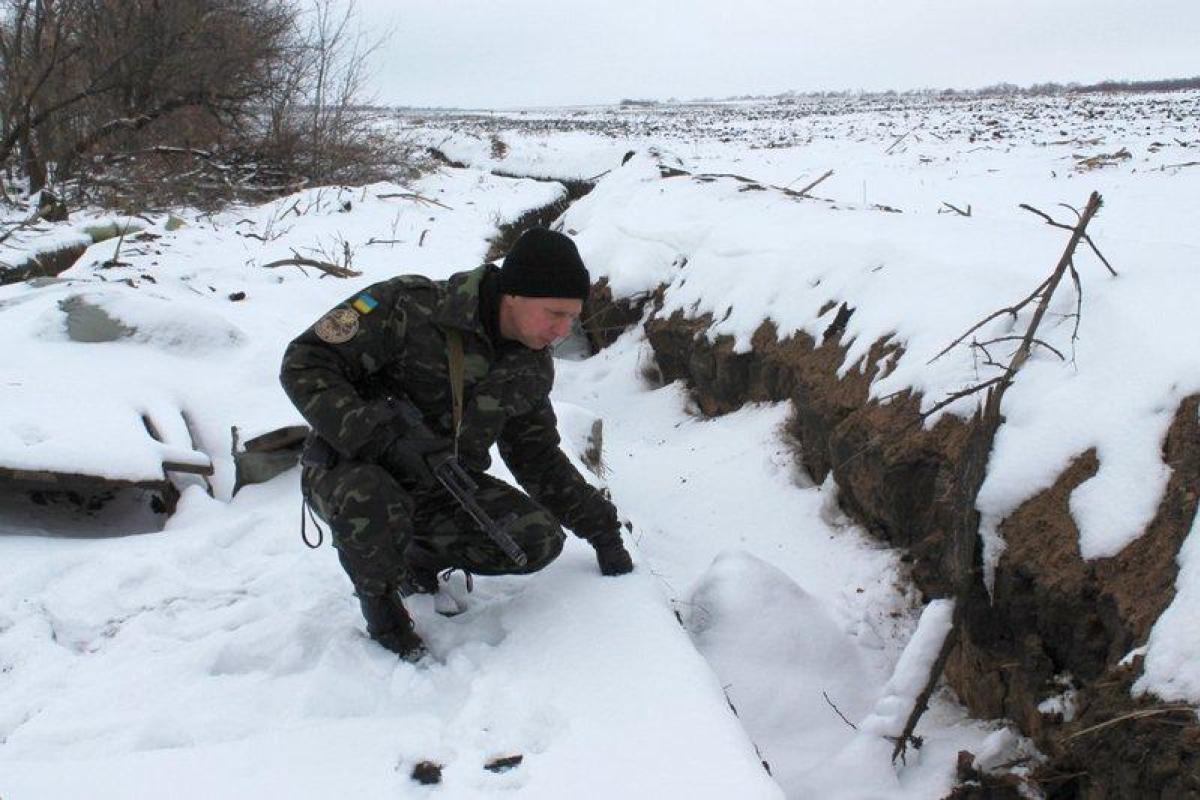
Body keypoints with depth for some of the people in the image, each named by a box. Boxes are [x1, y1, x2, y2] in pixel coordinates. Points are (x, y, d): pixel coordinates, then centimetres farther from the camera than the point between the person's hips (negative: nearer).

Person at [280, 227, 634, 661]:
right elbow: (304, 364, -23)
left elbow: (539, 459, 10)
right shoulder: (409, 307, -24)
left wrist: (601, 530, 5)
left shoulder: (532, 368, -2)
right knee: (372, 505, -40)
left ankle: (422, 559, 14)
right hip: (350, 468, -5)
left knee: (539, 541, -14)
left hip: (441, 489, 5)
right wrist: (382, 435, -34)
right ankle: (380, 596, -5)